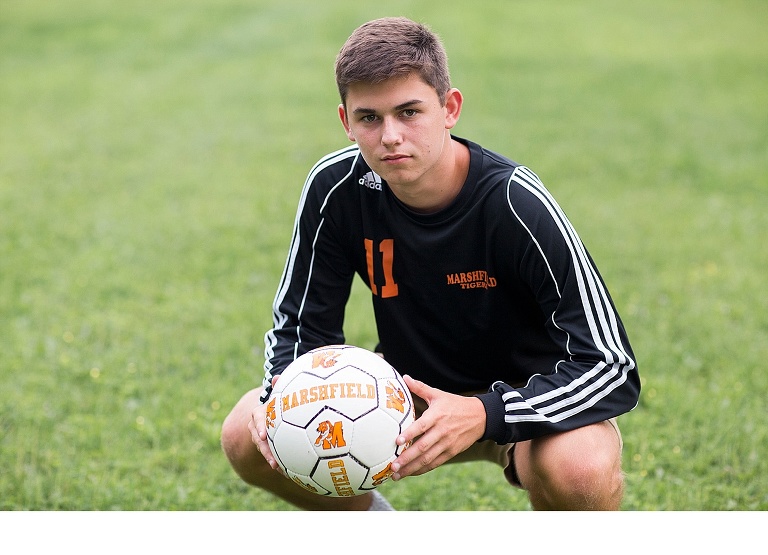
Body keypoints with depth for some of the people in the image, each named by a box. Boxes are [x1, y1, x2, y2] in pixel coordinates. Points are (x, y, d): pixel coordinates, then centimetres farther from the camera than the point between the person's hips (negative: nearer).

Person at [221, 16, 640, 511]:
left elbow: (612, 368, -28)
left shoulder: (516, 203, -27)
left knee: (581, 470, -38)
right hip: (414, 395, 4)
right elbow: (301, 326, -2)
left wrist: (483, 415, -41)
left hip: (531, 397, -4)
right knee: (247, 436, -14)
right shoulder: (336, 188, -15)